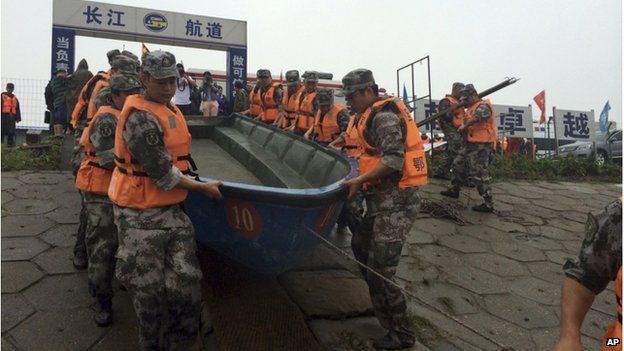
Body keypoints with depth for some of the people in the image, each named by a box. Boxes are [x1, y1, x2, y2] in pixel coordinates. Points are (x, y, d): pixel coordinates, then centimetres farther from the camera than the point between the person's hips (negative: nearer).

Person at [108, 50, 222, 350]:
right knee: (148, 291, 7)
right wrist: (203, 188, -8)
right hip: (141, 218, -7)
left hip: (172, 211, 8)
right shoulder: (141, 117, -17)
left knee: (186, 287, 4)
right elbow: (164, 175, -18)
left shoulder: (171, 110, 12)